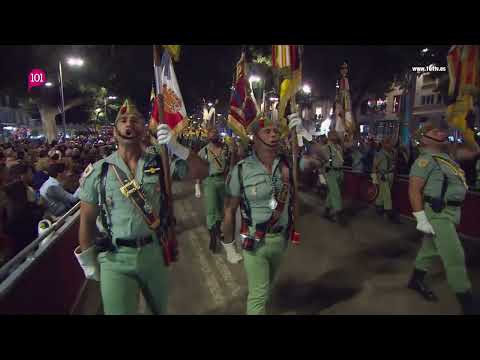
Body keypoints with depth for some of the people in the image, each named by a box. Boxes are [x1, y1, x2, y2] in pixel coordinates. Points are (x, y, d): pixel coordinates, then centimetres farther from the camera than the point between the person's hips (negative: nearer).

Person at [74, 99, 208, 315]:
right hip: (115, 259, -2)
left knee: (159, 310, 23)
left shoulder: (160, 161, -5)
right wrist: (88, 261, 3)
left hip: (154, 252, 2)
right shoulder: (98, 172, -7)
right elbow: (87, 219, 0)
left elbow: (201, 172, -9)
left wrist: (177, 148, -22)